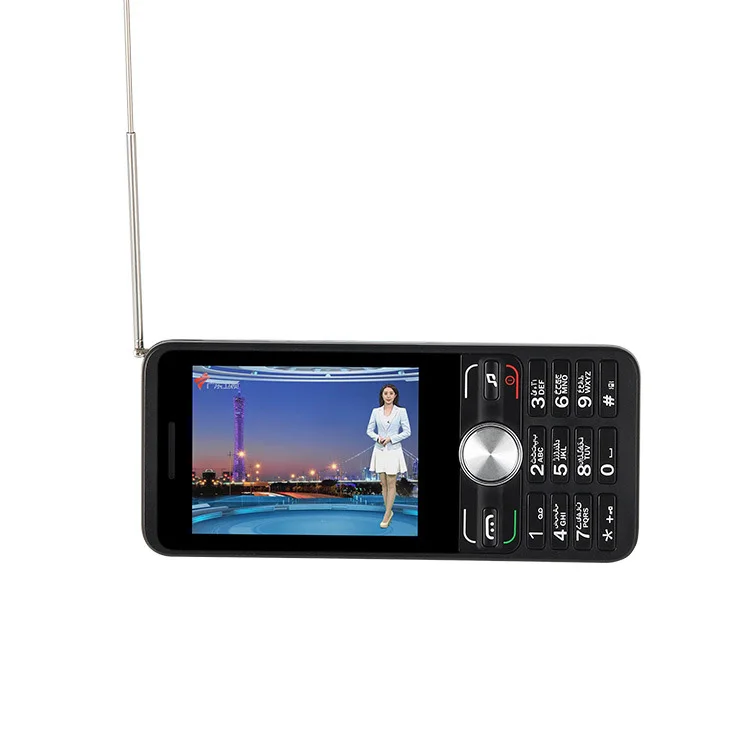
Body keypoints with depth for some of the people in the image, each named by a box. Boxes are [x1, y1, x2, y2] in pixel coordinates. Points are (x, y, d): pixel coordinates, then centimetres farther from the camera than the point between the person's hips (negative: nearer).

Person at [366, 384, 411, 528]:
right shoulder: (376, 412, 4)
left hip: (393, 450, -3)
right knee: (384, 483, 7)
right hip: (380, 450, 3)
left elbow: (407, 431, -5)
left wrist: (391, 438, -14)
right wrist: (377, 437, -12)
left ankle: (387, 515, 1)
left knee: (391, 484, -2)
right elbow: (369, 430, 8)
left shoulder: (401, 411, -4)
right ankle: (389, 512, 18)